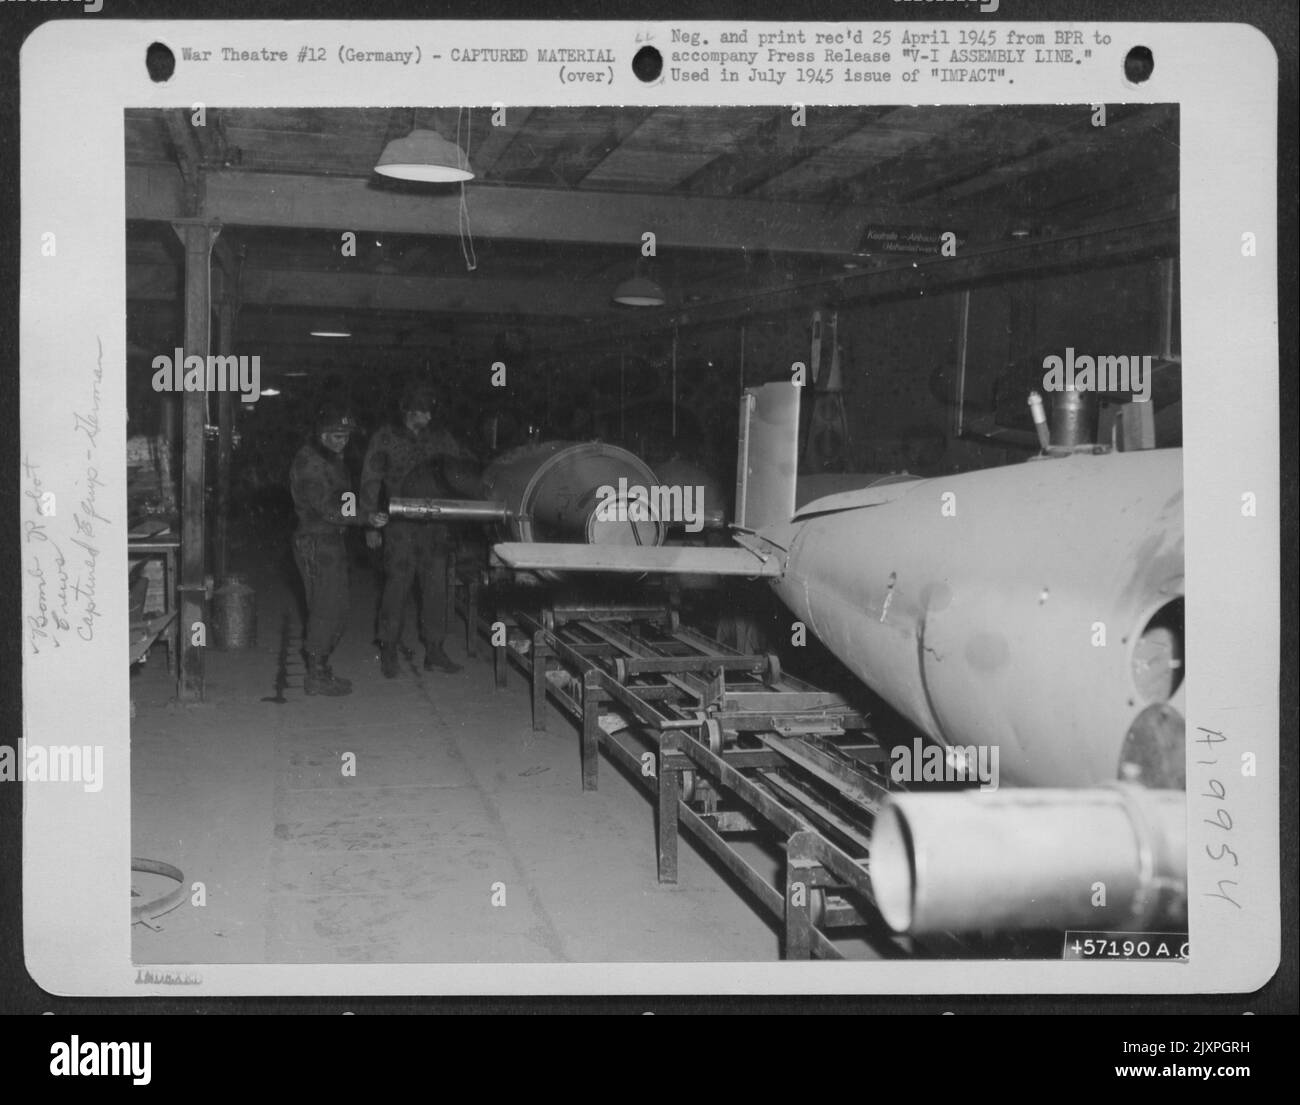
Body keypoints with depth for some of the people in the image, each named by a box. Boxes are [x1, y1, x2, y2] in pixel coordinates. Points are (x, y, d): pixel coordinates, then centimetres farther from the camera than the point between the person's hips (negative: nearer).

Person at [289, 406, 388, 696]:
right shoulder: (310, 463, -15)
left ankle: (319, 669, 22)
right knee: (326, 609, -7)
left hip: (331, 541, 10)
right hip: (316, 543, -10)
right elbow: (327, 510, -21)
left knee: (334, 612, 13)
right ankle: (317, 676, -1)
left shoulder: (332, 460, 16)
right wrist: (367, 519, -24)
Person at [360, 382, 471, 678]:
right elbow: (370, 483, 2)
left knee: (437, 586, 4)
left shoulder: (439, 437, 11)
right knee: (397, 585, -3)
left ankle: (434, 650, 13)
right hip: (401, 527, -3)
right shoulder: (386, 439, 2)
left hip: (436, 525, 3)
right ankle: (388, 651, 9)